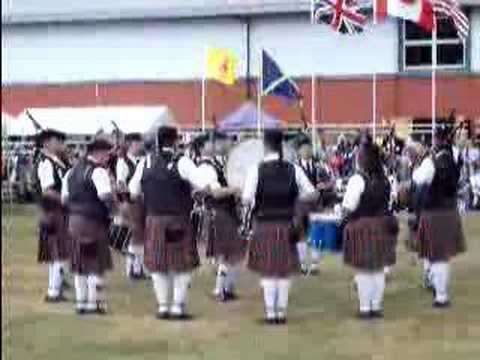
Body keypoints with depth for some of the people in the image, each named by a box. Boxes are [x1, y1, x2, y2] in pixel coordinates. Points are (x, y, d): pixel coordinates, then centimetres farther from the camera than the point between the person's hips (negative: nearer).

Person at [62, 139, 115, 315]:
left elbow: (64, 198, 16)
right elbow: (106, 195, -28)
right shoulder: (98, 171, -14)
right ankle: (94, 302, 2)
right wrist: (111, 208, -10)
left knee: (80, 263, 14)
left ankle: (81, 302, 19)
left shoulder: (73, 170, 13)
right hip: (93, 221, -8)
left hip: (74, 221, 8)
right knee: (96, 263, 1)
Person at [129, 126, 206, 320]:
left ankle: (163, 306, 15)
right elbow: (203, 185, -16)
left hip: (153, 220, 4)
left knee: (158, 264, 11)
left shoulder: (146, 162, 2)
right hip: (178, 221, -4)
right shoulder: (181, 162, -10)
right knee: (181, 265, 6)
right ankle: (178, 306, 5)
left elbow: (133, 191, 8)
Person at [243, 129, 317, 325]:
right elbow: (312, 194, -1)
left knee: (268, 271, 4)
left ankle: (270, 312, 5)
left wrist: (255, 203, 4)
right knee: (285, 271, 10)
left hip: (264, 226, -2)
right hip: (286, 226, 2)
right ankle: (281, 311, 14)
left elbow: (246, 200, -17)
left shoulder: (256, 170, -10)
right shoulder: (293, 170, -2)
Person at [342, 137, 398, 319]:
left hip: (361, 226, -6)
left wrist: (345, 214, 2)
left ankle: (365, 307, 4)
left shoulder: (357, 180, -17)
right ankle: (377, 306, 17)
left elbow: (349, 206, -17)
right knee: (379, 269, 12)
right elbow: (388, 202, 10)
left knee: (363, 270, 1)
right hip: (382, 224, 6)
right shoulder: (384, 180, 4)